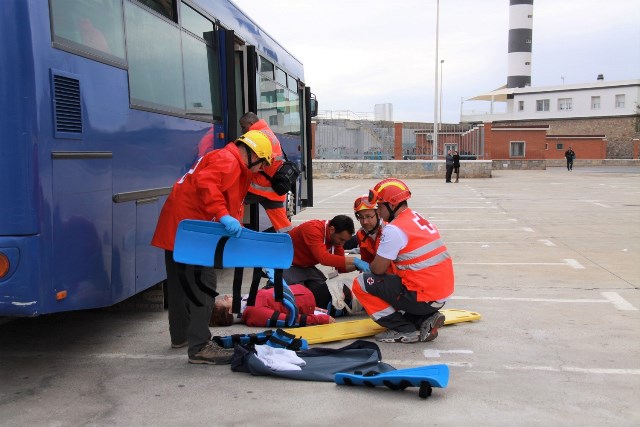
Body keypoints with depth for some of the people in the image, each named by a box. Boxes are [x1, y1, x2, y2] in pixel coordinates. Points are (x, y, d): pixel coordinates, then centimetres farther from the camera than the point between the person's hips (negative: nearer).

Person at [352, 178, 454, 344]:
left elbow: (378, 269, -9)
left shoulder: (394, 229, -16)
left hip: (422, 298, -9)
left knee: (361, 283, -3)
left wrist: (368, 265, 12)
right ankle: (425, 320, 10)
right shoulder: (419, 218, 11)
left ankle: (404, 331, -2)